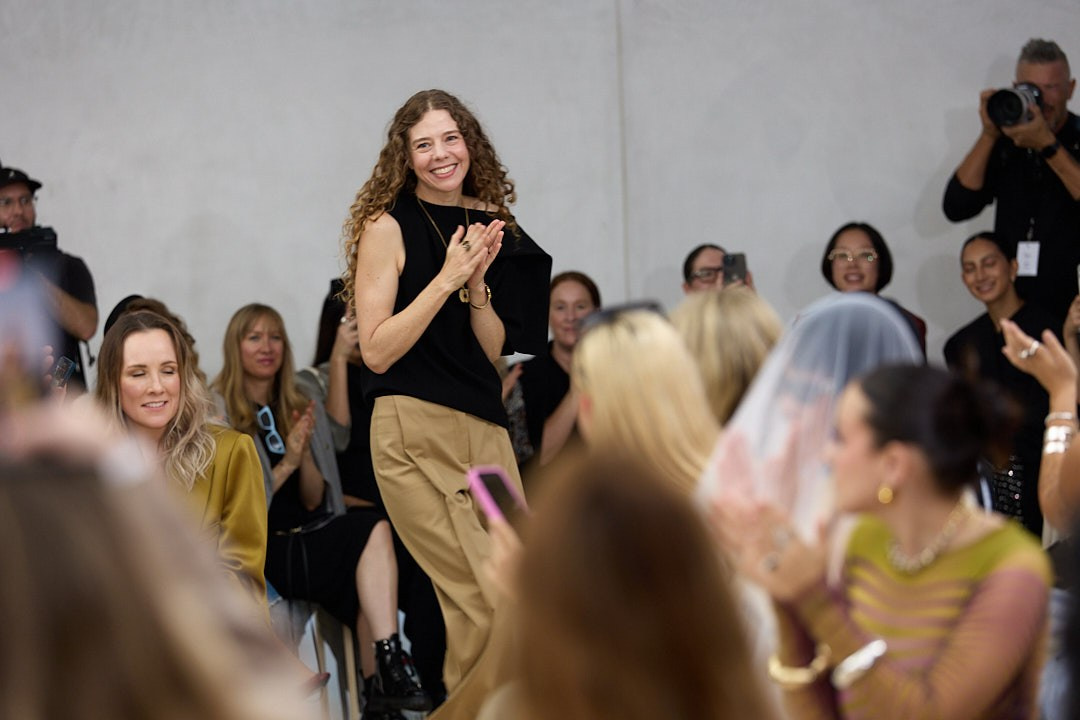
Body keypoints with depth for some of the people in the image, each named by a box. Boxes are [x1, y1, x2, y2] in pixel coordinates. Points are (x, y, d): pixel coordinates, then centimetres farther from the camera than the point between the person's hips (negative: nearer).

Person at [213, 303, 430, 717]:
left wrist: (305, 454, -9)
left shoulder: (300, 408, 15)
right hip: (255, 554, -5)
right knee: (373, 533, -28)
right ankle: (390, 668, -32)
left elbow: (314, 501, 9)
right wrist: (285, 464, -16)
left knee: (364, 585, -29)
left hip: (304, 542, 5)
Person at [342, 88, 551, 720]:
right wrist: (447, 277, -15)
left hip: (485, 429, 6)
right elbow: (378, 352, -10)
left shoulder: (489, 224, 12)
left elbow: (494, 350, 11)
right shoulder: (387, 225, -3)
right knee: (489, 604, -13)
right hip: (414, 434, -6)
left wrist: (478, 282, -6)